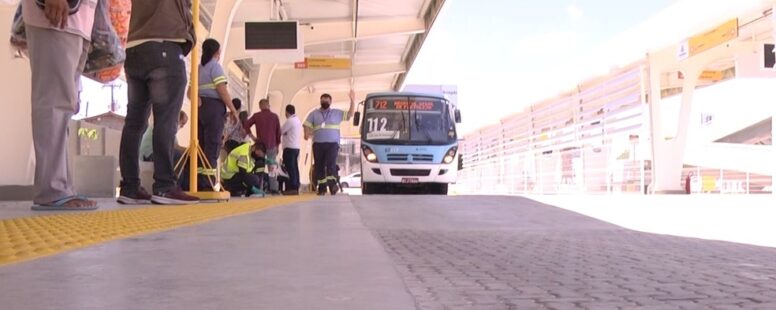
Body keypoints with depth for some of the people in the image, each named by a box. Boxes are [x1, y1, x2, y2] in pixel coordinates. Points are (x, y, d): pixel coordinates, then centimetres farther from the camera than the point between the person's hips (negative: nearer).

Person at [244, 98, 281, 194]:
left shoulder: (256, 115, 1)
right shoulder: (275, 116, 3)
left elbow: (246, 125, -8)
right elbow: (278, 132, 5)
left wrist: (252, 136, 0)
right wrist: (277, 145, 13)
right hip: (272, 145, 0)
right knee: (272, 167, 4)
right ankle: (273, 189, 1)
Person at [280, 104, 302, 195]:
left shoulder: (289, 121, -12)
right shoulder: (298, 120, 16)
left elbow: (280, 132, -7)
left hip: (290, 147, -9)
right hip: (297, 147, 9)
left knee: (290, 168, -8)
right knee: (295, 167, 9)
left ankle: (292, 188, -10)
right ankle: (296, 187, 9)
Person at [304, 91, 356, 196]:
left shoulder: (337, 113, 13)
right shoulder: (314, 114, 16)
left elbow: (350, 114, 6)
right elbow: (307, 125, 12)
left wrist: (352, 101, -5)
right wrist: (306, 134, -7)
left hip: (333, 143, -2)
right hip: (318, 143, 2)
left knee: (331, 163, -18)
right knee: (319, 166, 1)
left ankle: (332, 184, -22)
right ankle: (322, 187, 7)